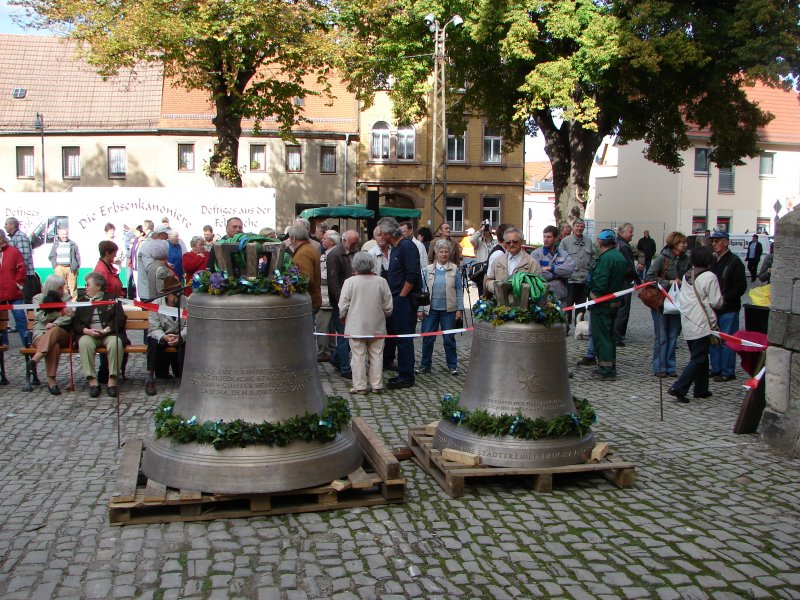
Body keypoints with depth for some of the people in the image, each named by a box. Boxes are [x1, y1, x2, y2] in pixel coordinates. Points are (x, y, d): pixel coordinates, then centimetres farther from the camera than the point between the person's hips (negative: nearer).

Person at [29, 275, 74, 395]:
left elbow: (69, 317, -1)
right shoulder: (38, 298, 14)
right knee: (54, 346, -37)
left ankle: (34, 360, -49)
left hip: (62, 335, 1)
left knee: (54, 331, -38)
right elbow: (41, 317, -2)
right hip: (41, 333, -1)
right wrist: (61, 312, -3)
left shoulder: (67, 298, 15)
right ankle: (51, 381, -43)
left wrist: (55, 324, -18)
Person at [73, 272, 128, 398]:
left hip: (109, 334, -2)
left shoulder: (112, 299, 13)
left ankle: (112, 381, -30)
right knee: (84, 343, -33)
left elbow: (121, 319, 2)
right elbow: (75, 322, 9)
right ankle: (93, 382, -32)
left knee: (116, 343, -35)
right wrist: (87, 330, -11)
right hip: (88, 334, 2)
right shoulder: (81, 300, 19)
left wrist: (107, 329, -14)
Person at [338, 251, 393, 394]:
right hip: (377, 327, 2)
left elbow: (343, 306, -5)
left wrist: (342, 317, 15)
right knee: (376, 355, 10)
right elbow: (388, 307, 1)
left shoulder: (350, 282, -9)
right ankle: (377, 385, 14)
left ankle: (360, 386, 7)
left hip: (356, 327, -2)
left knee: (358, 356, 4)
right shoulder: (381, 281, -4)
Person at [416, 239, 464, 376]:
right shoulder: (428, 270, 5)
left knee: (449, 339, 6)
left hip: (448, 310, -1)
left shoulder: (455, 270, 2)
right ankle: (425, 365, 16)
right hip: (431, 309, 1)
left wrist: (460, 309, -3)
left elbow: (459, 291, 3)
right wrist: (420, 309, 0)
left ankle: (453, 366, 16)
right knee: (427, 338, 4)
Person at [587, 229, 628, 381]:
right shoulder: (621, 257, 11)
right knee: (609, 335, 18)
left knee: (600, 336, -2)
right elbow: (624, 279, 18)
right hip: (615, 302, 9)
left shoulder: (605, 258, -19)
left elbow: (600, 284, -25)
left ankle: (606, 370, 0)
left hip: (602, 304, -9)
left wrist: (592, 294, -10)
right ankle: (610, 367, 26)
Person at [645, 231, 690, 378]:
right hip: (661, 302, -5)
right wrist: (669, 282, -19)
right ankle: (659, 368, 9)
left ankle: (670, 368, 18)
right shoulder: (662, 258, -11)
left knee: (673, 337, 10)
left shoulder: (686, 259, 3)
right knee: (661, 337, 1)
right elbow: (649, 277, -15)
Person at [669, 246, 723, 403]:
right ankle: (678, 388, -12)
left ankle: (701, 389, 24)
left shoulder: (686, 276, 9)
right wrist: (721, 298, 10)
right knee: (698, 359, -3)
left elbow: (681, 298, 13)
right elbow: (716, 302, -11)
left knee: (699, 356, 18)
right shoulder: (709, 277, -12)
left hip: (687, 323, 7)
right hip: (702, 323, -7)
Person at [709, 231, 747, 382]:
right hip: (713, 308, 7)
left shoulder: (734, 261, -8)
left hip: (728, 309, -7)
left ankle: (728, 372, 4)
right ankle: (716, 370, 20)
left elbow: (741, 286, -13)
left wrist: (725, 298, -18)